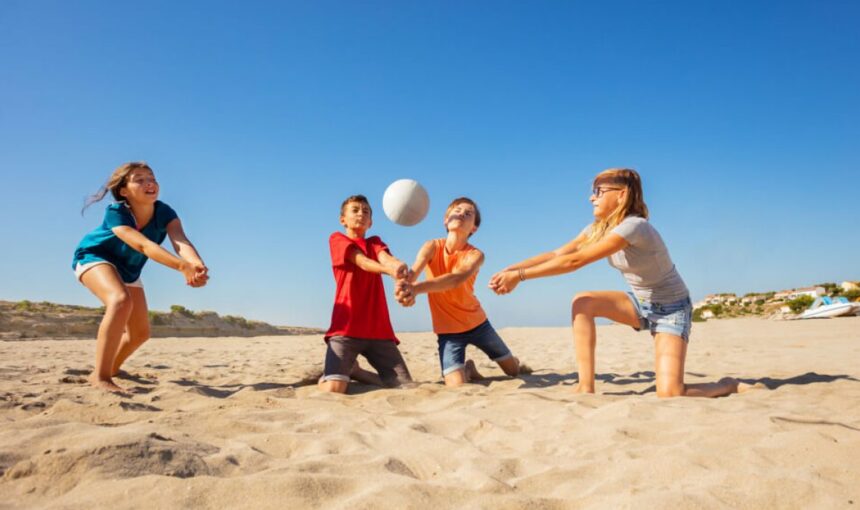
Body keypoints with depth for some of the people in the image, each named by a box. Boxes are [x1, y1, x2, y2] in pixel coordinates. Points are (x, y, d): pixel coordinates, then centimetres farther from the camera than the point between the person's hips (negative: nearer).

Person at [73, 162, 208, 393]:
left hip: (128, 269, 6)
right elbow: (143, 244, -50)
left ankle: (111, 369, 38)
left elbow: (181, 241, -41)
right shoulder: (116, 213, -33)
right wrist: (182, 266, -65)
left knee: (140, 333, 9)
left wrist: (198, 265, -64)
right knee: (121, 300, -37)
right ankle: (100, 376, -32)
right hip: (93, 256, -6)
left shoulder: (164, 213, -22)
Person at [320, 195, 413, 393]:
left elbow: (385, 258, -5)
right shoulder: (337, 238, 7)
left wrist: (399, 266, -32)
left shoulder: (375, 242, 20)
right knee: (333, 390, -21)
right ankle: (326, 375, 18)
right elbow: (362, 262, -14)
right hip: (346, 326, -5)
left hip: (378, 329, 5)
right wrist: (388, 270, -36)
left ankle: (355, 371, 23)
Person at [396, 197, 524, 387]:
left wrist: (416, 288, -54)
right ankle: (468, 369, 20)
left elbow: (457, 279, -37)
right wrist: (404, 285, -57)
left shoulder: (475, 255, -17)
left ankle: (514, 362, 55)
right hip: (448, 329, -1)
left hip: (477, 322, 1)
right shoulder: (432, 247, -13)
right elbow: (413, 271, -31)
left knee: (514, 371, 15)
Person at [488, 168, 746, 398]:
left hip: (671, 308, -7)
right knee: (582, 302, -17)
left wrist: (520, 275, -32)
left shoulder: (634, 226, -29)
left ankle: (728, 385, 12)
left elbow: (575, 261, -33)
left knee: (669, 396, -20)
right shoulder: (599, 227, -3)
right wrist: (510, 269, -21)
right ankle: (586, 388, -12)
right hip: (641, 304, 8)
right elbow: (558, 253, -10)